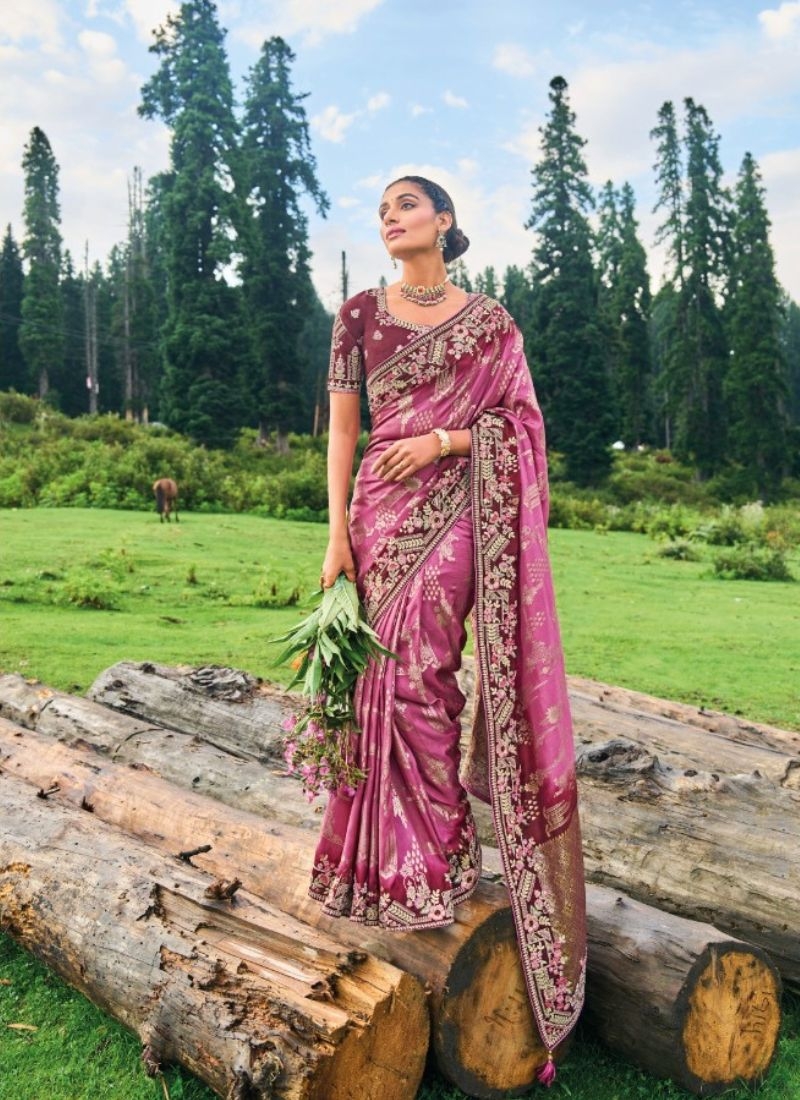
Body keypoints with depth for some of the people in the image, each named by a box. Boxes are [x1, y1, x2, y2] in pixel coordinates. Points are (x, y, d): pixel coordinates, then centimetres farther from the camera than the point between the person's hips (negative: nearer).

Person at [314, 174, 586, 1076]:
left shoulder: (489, 320, 7)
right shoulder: (359, 314, 10)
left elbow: (519, 420, 4)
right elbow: (341, 427, 5)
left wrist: (444, 438, -12)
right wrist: (336, 533, -4)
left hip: (456, 508, -2)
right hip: (381, 507, 2)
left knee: (417, 670, -9)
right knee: (396, 674, 1)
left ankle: (431, 861, 7)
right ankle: (426, 858, 16)